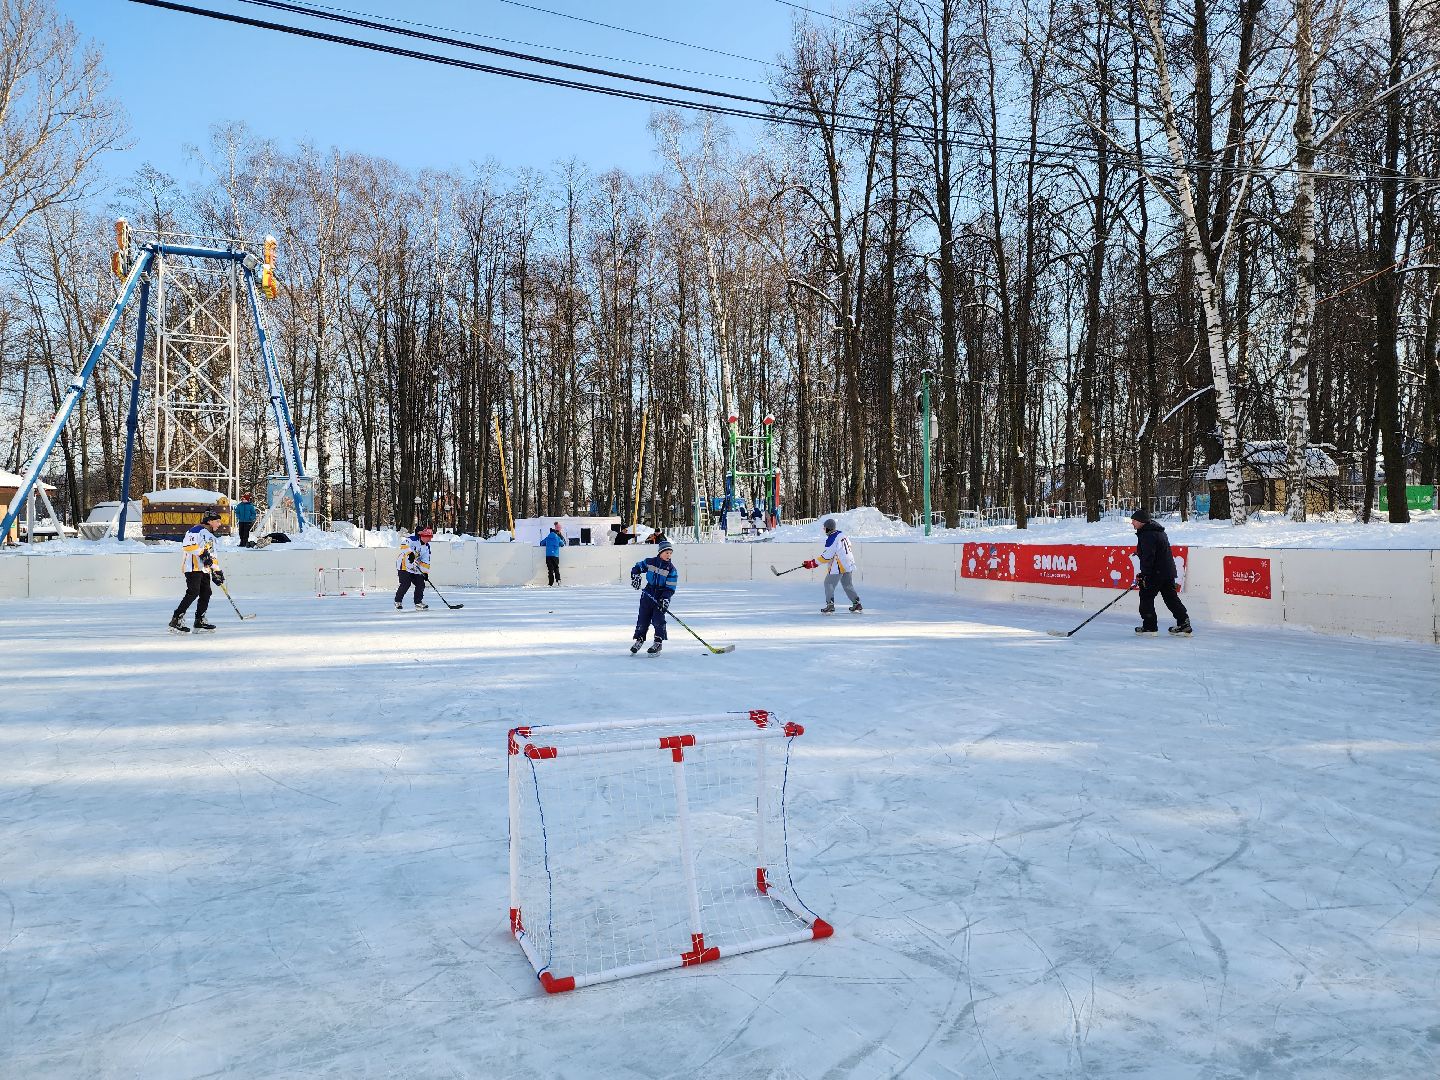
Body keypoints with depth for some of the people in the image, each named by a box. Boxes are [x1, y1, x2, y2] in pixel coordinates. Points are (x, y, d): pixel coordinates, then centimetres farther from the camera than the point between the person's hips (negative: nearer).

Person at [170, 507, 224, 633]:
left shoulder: (211, 536, 25)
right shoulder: (196, 530, -7)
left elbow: (212, 555, 30)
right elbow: (189, 546, -21)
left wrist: (217, 571, 25)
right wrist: (202, 553, -25)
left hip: (205, 569, 10)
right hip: (193, 567, -10)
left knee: (206, 594, 5)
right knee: (193, 593, -16)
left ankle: (200, 621, 12)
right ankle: (176, 620, -15)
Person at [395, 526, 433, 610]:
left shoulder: (427, 547, 9)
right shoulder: (413, 539, -12)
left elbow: (425, 561, 11)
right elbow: (404, 546, -27)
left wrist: (425, 572, 5)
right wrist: (410, 553, -40)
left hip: (415, 568, 7)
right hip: (404, 565, -7)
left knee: (420, 584, 1)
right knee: (405, 584, -15)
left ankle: (418, 603, 17)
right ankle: (398, 601, 2)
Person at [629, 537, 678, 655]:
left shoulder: (671, 569, -7)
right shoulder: (650, 562, -2)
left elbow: (670, 588, -10)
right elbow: (637, 567, 12)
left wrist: (665, 599, -21)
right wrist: (635, 576, -6)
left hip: (661, 598, -2)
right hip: (647, 595, 2)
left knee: (658, 620, -10)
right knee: (643, 619, 7)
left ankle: (658, 642, 0)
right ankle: (639, 640, 23)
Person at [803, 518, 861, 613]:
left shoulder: (831, 539, -16)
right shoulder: (842, 535, 11)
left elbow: (827, 556, -18)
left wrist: (813, 563, -13)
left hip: (838, 566, -9)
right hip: (849, 565, 9)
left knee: (829, 583, -1)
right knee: (847, 585, 19)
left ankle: (830, 605, -8)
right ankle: (857, 604, 20)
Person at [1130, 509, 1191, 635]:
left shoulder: (1147, 535, -17)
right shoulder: (1158, 531, 16)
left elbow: (1148, 557, -23)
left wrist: (1143, 575, -22)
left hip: (1156, 573, -10)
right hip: (1168, 571, 10)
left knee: (1146, 597, 1)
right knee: (1171, 597, 13)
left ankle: (1149, 627, 3)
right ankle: (1184, 624, 12)